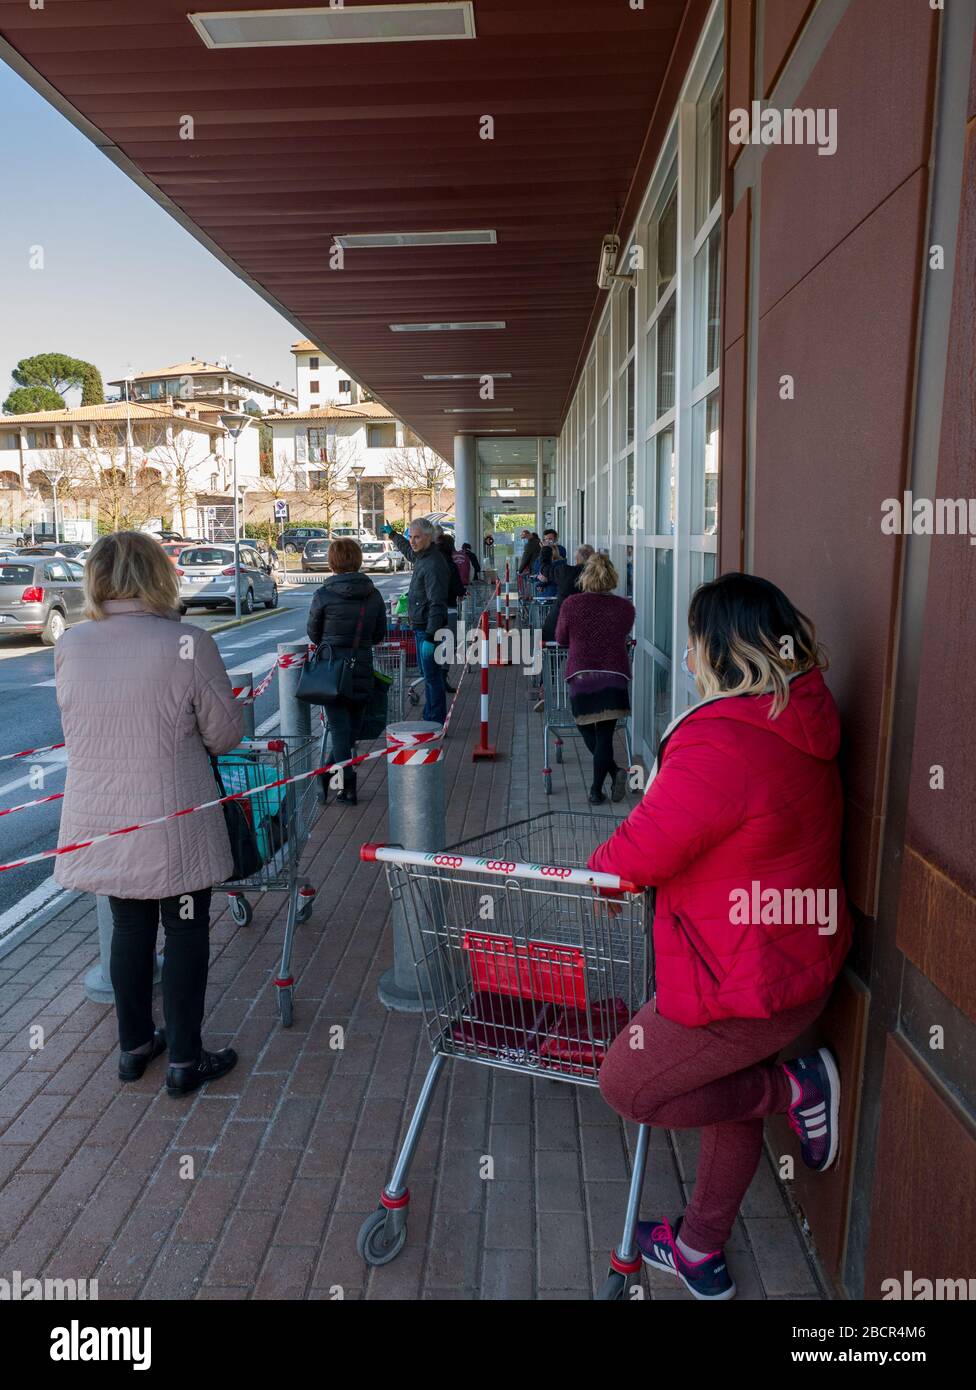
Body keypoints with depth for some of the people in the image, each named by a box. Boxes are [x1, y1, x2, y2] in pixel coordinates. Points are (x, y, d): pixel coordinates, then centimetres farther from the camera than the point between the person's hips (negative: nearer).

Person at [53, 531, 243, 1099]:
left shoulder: (70, 646, -4)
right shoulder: (188, 644, -19)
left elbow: (78, 726, 10)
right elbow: (225, 735, -11)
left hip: (99, 821, 5)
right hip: (172, 822, -4)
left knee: (130, 927, 20)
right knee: (186, 931, 11)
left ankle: (135, 1046, 35)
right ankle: (185, 1060, 22)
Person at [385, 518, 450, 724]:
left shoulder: (433, 565, -20)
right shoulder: (421, 556, 12)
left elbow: (436, 604, -26)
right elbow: (409, 551, 40)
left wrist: (431, 636, -31)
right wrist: (393, 535, 54)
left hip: (429, 628, -11)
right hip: (421, 627, 11)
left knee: (432, 676, -6)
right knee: (428, 675, 16)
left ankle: (437, 721, -1)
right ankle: (430, 718, 25)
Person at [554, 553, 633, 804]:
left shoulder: (571, 604, -5)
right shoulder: (625, 607, 0)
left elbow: (561, 639, 8)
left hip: (580, 675, -1)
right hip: (615, 676, 1)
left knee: (586, 729, 14)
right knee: (605, 734, 6)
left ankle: (614, 771, -3)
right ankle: (596, 790, 1)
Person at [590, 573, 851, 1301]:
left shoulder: (719, 748, -30)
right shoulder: (799, 723, 0)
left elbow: (639, 854, -22)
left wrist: (594, 871, 0)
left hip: (744, 982, -9)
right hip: (801, 957, 10)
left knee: (625, 1085, 10)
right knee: (729, 1090, 26)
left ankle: (793, 1085, 12)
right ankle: (700, 1252, 45)